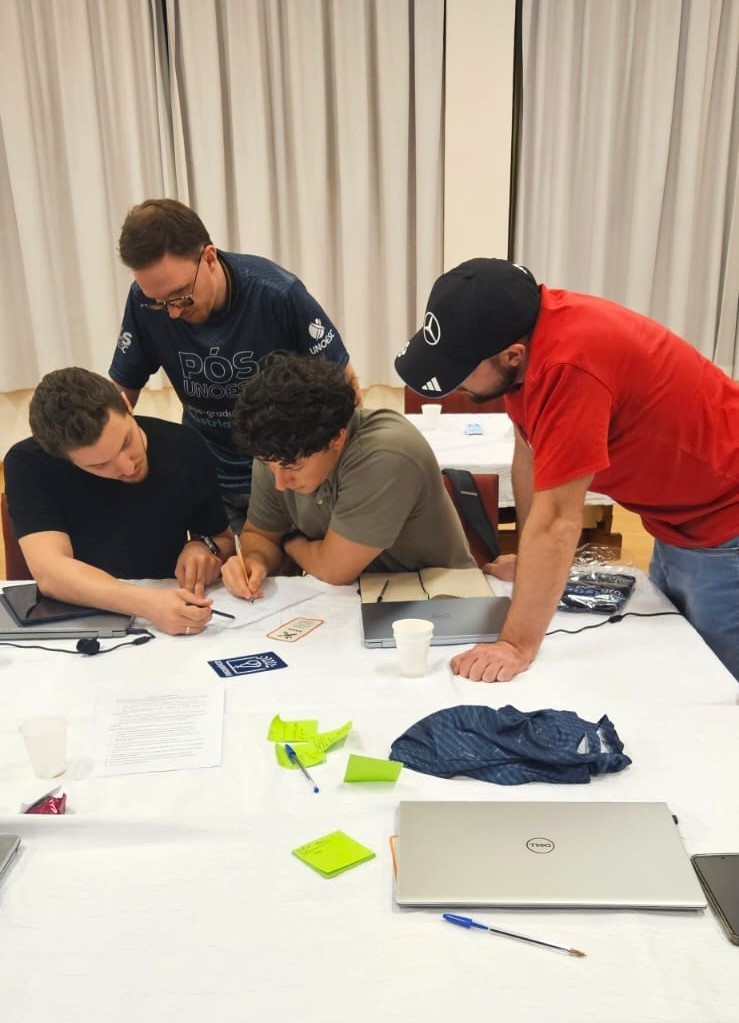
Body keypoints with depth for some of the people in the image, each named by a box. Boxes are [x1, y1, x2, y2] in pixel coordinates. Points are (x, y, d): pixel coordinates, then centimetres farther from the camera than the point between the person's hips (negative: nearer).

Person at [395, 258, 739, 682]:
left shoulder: (569, 364, -36)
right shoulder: (519, 327, -9)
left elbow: (556, 518, -34)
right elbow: (531, 452, 1)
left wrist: (519, 645, -28)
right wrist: (533, 563, 6)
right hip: (677, 521, 8)